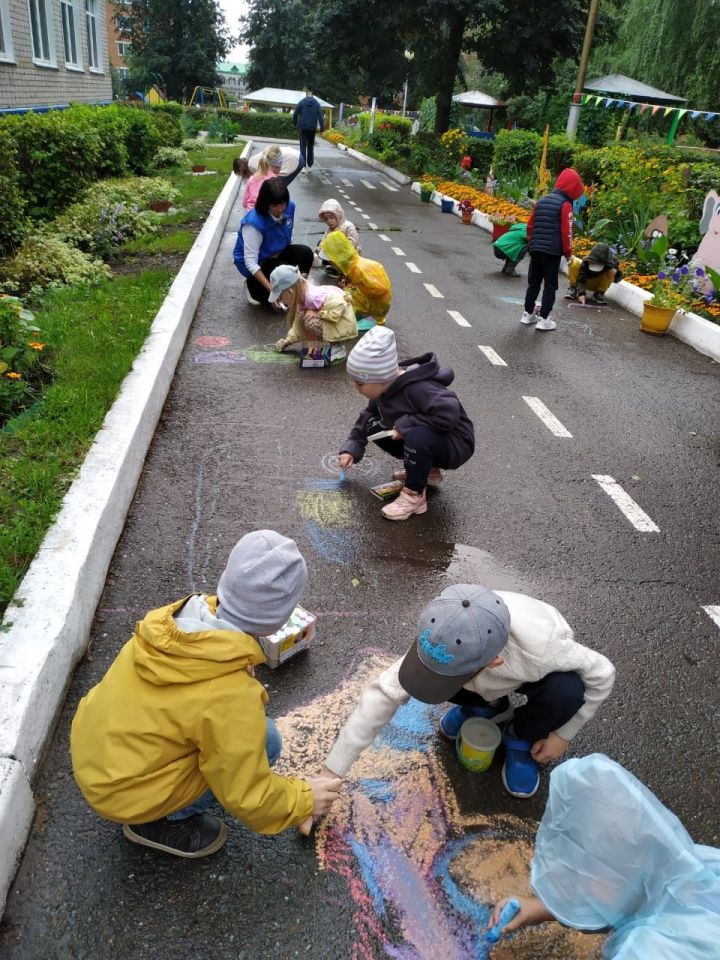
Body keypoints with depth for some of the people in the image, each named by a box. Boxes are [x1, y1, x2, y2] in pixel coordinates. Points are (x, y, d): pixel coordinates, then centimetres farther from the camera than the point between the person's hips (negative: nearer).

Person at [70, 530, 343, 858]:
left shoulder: (179, 617, -12)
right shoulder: (230, 697, -30)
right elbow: (246, 798, -17)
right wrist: (304, 800, 0)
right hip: (124, 792, -6)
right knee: (262, 739, -9)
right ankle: (159, 822, 5)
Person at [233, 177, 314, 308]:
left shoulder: (289, 207, -16)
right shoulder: (254, 223, -34)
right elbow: (251, 262, -33)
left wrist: (279, 252, -15)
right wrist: (271, 288, -39)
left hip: (275, 253, 6)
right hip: (252, 262, -6)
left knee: (306, 253, -18)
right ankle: (253, 285, 0)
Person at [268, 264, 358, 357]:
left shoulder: (312, 297, -30)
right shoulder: (301, 297, 0)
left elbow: (340, 306, -33)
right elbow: (298, 322, 13)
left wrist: (318, 313, -25)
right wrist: (287, 340, 10)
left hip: (344, 325, -10)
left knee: (309, 321, -24)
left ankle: (335, 349, -7)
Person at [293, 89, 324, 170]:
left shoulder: (301, 102, -1)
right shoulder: (317, 104, 1)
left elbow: (295, 114, 1)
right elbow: (320, 116, -6)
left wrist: (295, 123, 16)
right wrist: (322, 128, -6)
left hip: (302, 127, -1)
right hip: (312, 128, 1)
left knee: (303, 146, -1)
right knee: (310, 146, 14)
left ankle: (303, 165, -11)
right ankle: (309, 164, 17)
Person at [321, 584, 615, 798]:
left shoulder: (542, 650, -44)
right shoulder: (445, 645, -37)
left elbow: (602, 674, -24)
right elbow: (385, 693, -30)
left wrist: (562, 734, -16)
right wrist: (332, 772, -29)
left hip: (539, 669, -1)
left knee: (566, 689, -36)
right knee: (432, 674, -27)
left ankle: (521, 738, -2)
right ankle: (488, 706, 6)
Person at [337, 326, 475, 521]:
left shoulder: (418, 389, -32)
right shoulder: (386, 387, -4)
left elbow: (449, 412, -44)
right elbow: (368, 416, 12)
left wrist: (405, 425, -34)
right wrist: (352, 448, 4)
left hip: (454, 446, -9)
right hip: (421, 438, 9)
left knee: (418, 436, -39)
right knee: (374, 426, 7)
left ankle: (414, 496, -17)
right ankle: (426, 469, 14)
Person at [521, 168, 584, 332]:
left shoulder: (541, 201, 11)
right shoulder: (565, 205, -9)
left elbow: (530, 226, 15)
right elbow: (566, 232, -12)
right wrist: (568, 253, -2)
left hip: (535, 250, 6)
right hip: (552, 252, -6)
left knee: (533, 283, 17)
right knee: (550, 286, 1)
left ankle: (528, 314, 22)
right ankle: (544, 319, -1)